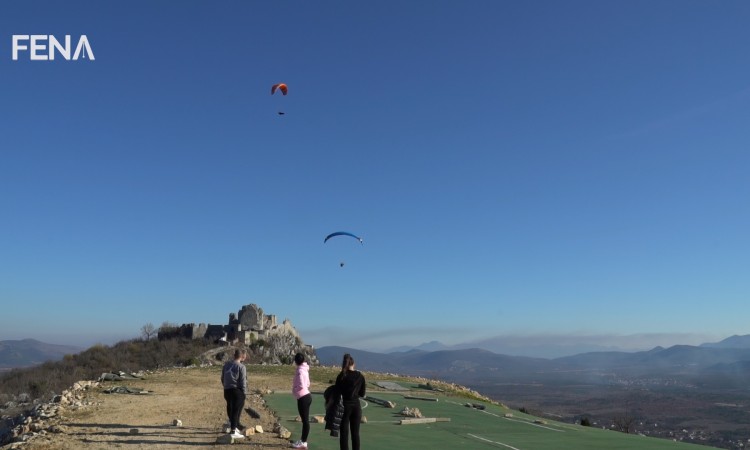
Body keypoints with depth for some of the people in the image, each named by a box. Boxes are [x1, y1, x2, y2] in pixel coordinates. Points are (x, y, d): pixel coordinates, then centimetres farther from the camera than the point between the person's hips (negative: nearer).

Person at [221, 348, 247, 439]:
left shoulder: (226, 365, 9)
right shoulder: (241, 367, -12)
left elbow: (222, 379, 15)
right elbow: (243, 382, -12)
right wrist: (244, 393, -4)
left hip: (227, 391, 7)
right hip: (237, 391, -7)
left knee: (230, 409, 21)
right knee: (236, 411, -1)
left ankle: (234, 426, 37)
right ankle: (233, 431, -1)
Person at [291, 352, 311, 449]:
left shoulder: (300, 371, -15)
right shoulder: (305, 369, 12)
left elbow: (301, 386, -21)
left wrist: (294, 389, -4)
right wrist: (296, 389, 11)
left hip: (303, 398, -9)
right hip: (307, 396, 9)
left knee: (305, 420, -2)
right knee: (305, 420, 15)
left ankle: (303, 442, 6)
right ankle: (302, 440, 25)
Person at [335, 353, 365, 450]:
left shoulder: (341, 376, -6)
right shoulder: (360, 376, 0)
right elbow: (362, 394, 7)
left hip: (344, 406, -2)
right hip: (356, 406, 2)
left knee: (344, 433, 4)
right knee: (355, 433, 10)